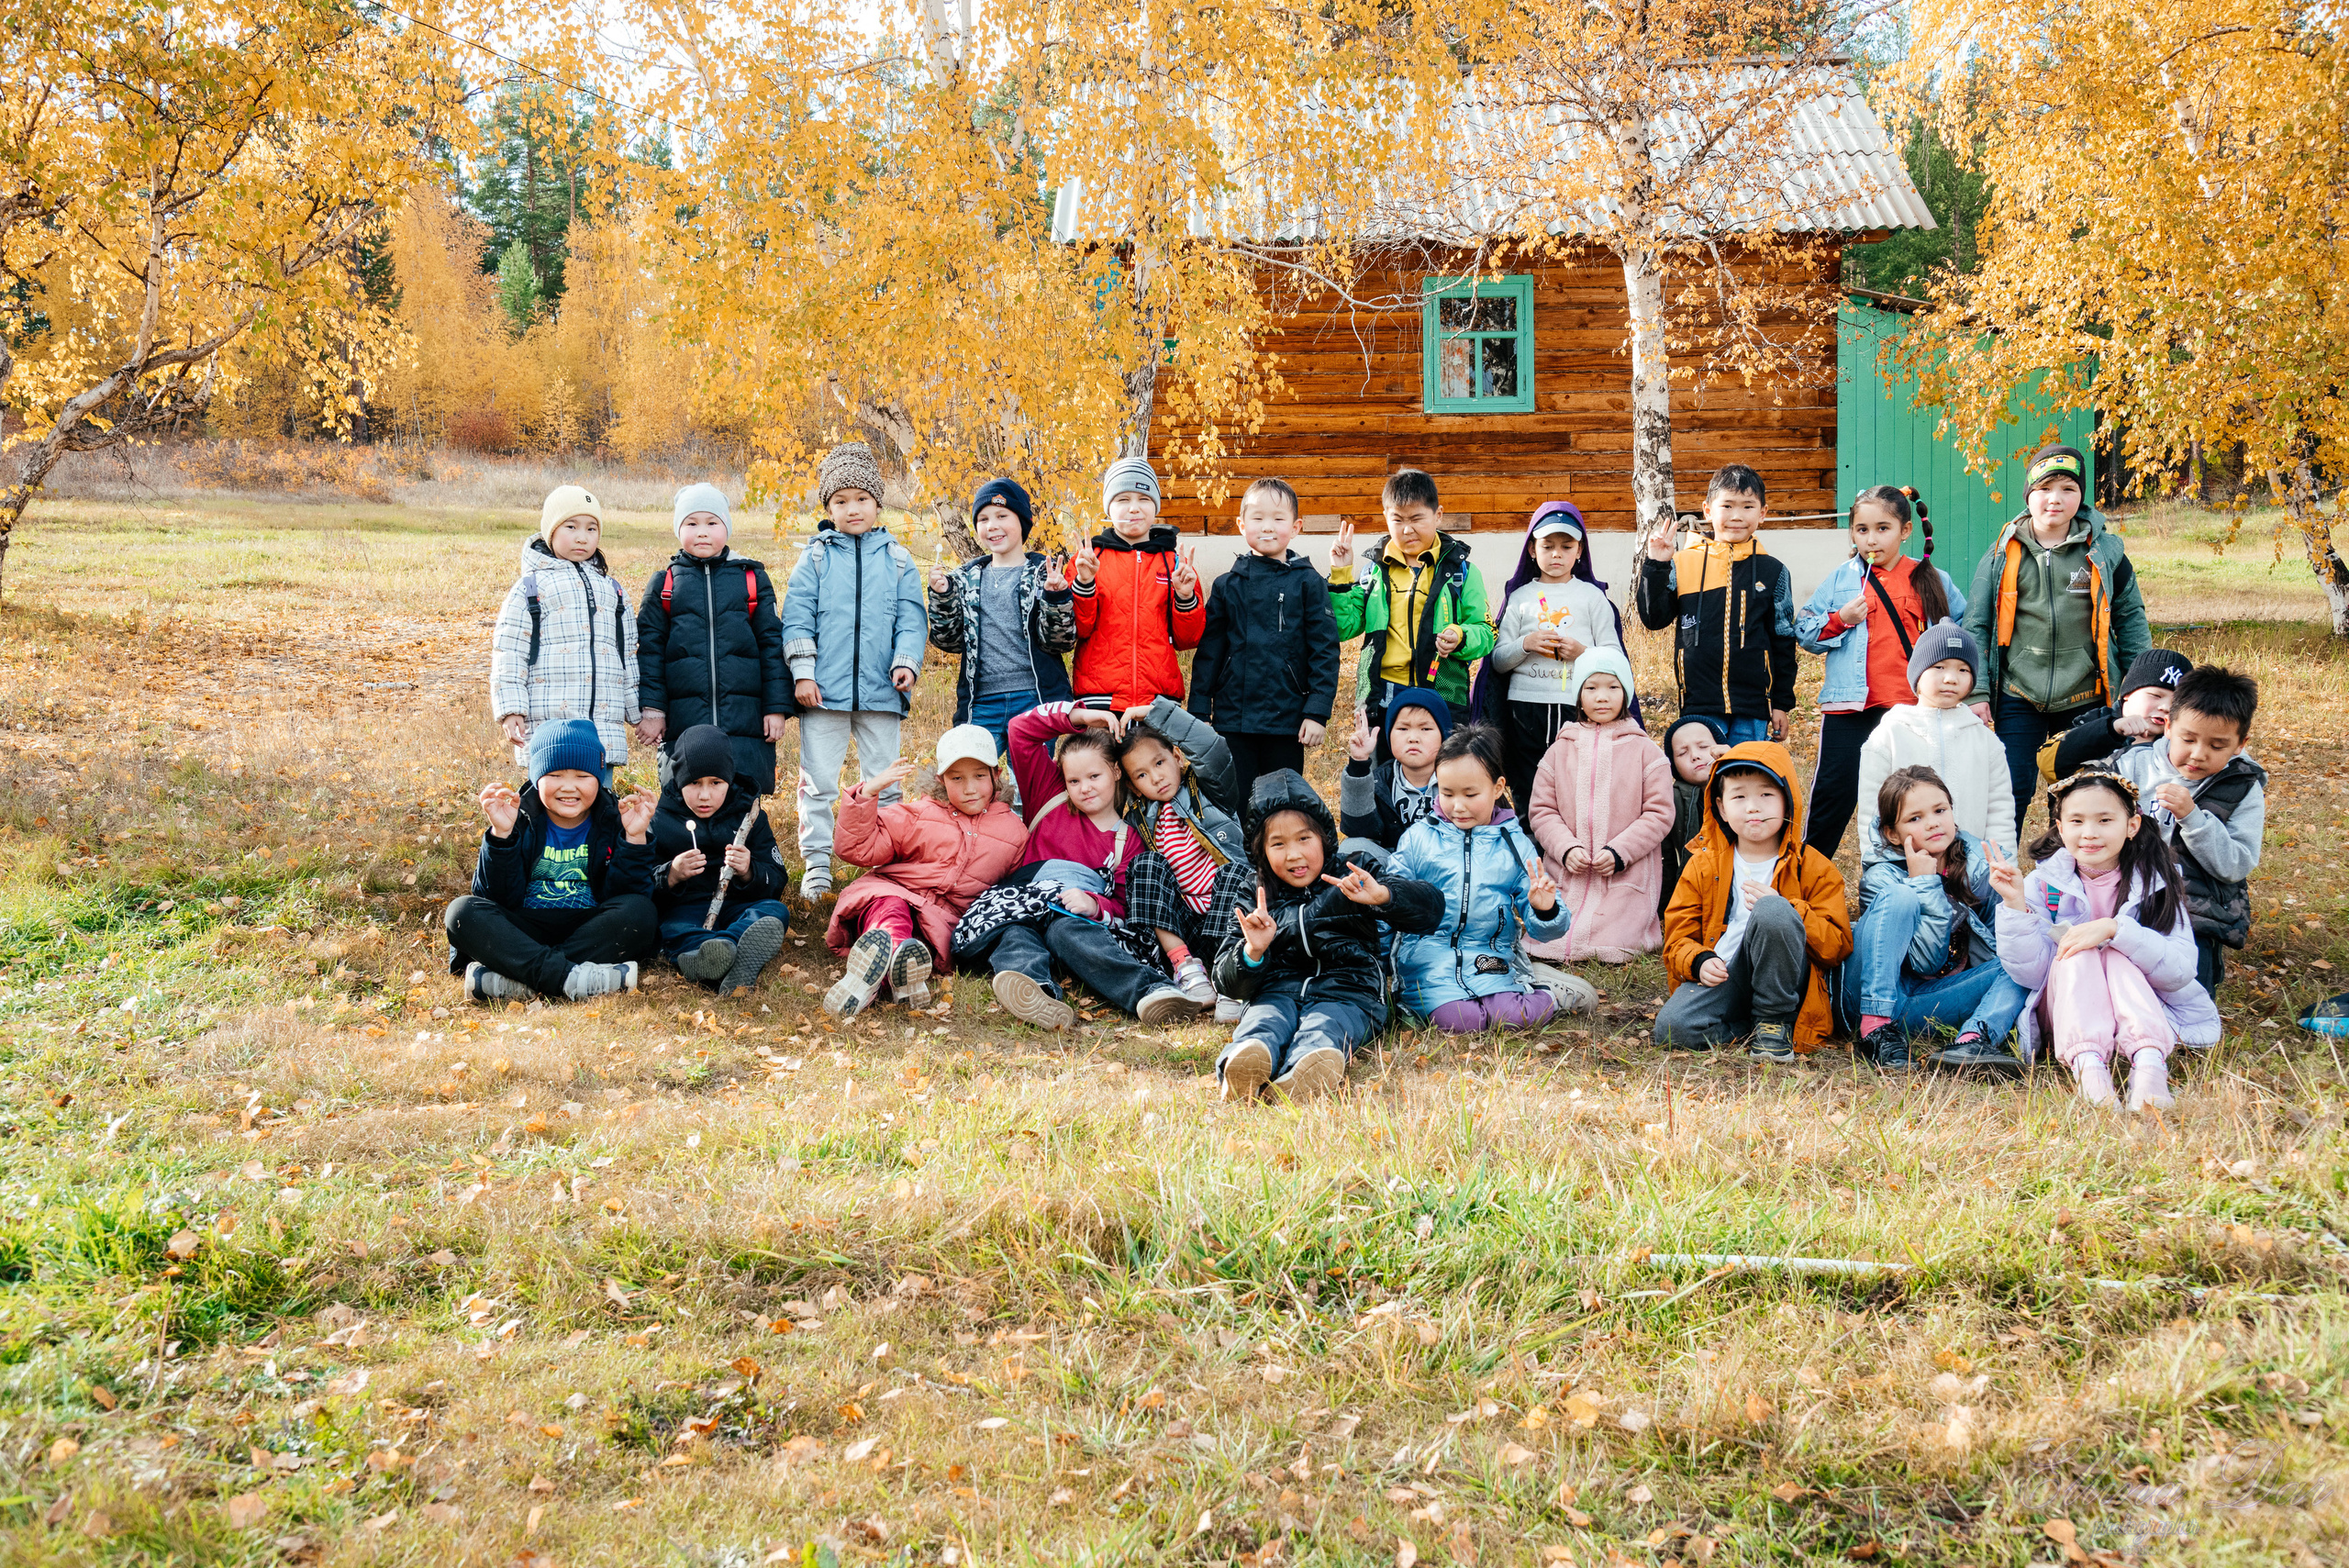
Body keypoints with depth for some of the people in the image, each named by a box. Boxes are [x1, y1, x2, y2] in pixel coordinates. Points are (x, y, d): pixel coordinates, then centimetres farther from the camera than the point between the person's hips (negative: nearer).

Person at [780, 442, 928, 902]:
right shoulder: (815, 558, 5)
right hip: (824, 690, -1)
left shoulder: (897, 559, 8)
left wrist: (906, 662, -10)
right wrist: (802, 671, -8)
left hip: (880, 691, 1)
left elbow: (911, 619, 6)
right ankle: (816, 867, 8)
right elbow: (797, 618, 1)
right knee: (818, 781, 2)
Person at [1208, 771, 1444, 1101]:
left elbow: (1432, 907, 5)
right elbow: (1227, 982, 12)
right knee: (1264, 1022, -35)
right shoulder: (1252, 897, 17)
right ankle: (1242, 1065, -69)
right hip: (1275, 991, 2)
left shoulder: (1352, 874, 14)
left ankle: (1310, 1073, -71)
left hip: (1347, 990, -1)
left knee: (1322, 1031, -37)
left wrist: (1383, 896, -16)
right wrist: (1251, 953, -13)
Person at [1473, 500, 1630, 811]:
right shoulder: (1520, 597, 12)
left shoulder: (1593, 596, 10)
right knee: (1526, 797, 3)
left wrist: (1583, 653, -12)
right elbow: (1498, 662, 9)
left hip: (1578, 707, -1)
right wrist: (1525, 644, -9)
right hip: (1526, 706, 1)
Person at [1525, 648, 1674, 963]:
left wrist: (1620, 852, -13)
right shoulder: (1560, 750, 8)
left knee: (1609, 949, -13)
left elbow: (1659, 813, -1)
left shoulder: (1645, 751, 2)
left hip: (1625, 878, -2)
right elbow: (1541, 810, 6)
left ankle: (1643, 927, 20)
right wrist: (1566, 848, -12)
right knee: (1545, 944, -11)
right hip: (1565, 875, 2)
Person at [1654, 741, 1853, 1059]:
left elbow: (1838, 946, -2)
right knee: (1672, 1027, -30)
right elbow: (1678, 938, 11)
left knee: (1773, 911, -33)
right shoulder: (1703, 865, 12)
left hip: (1780, 983, -2)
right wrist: (1699, 962, -14)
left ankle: (1774, 1020, -16)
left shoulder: (1812, 867, 5)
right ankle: (1750, 1027, -2)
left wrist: (1782, 909, -17)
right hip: (1721, 978, 2)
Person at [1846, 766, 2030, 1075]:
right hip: (1875, 995, -4)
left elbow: (1994, 956, 10)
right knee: (1898, 896, -24)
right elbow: (1926, 961, -18)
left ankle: (1972, 1040, -37)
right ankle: (1877, 1028, -31)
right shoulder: (1881, 878, -8)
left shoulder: (1977, 864, 6)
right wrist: (1923, 883, -19)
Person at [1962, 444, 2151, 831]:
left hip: (2085, 699, 1)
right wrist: (1977, 693, -3)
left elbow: (2131, 622, 10)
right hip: (2018, 698, -1)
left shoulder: (2105, 553, 4)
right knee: (2008, 798, -2)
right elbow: (1976, 627, 5)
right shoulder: (2003, 555, 3)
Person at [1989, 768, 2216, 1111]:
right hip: (2065, 1004, 1)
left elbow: (2181, 969, -19)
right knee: (2078, 954, -28)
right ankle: (2087, 1064, -49)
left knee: (2117, 957, -29)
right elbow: (2030, 974, -11)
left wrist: (2114, 929, -31)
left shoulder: (2155, 883, -5)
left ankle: (2149, 1062, -51)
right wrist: (2016, 904, -23)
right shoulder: (2045, 883, -3)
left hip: (2136, 1002, 0)